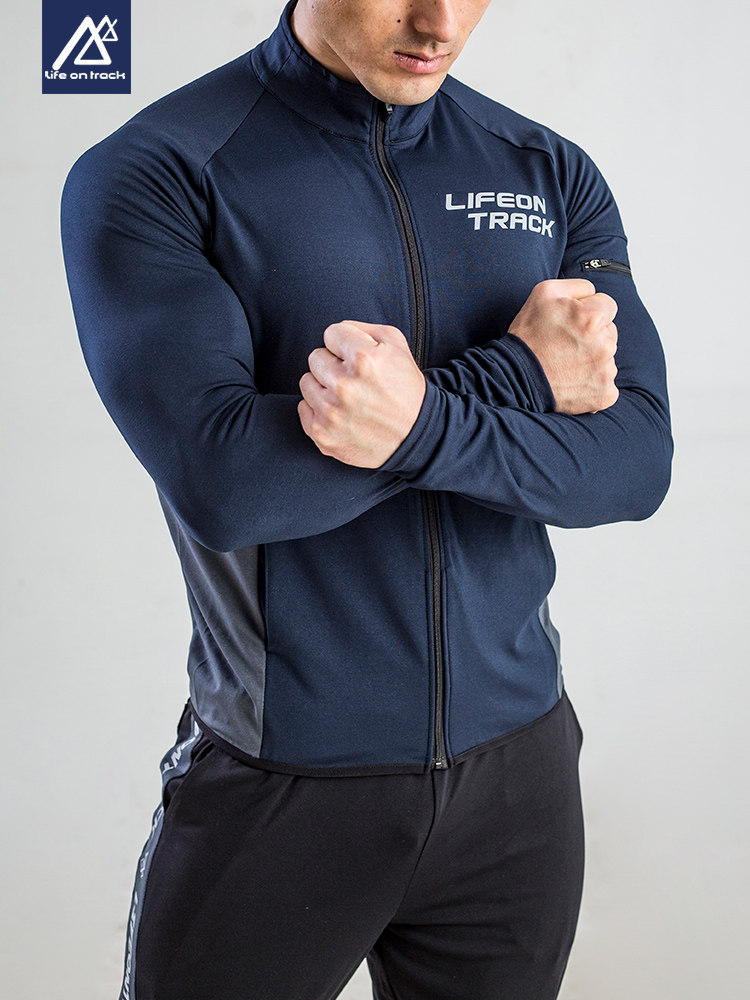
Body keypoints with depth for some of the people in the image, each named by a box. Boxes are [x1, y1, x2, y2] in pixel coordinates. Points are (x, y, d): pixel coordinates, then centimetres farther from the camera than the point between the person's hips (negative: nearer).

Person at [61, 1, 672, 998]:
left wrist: (429, 426, -26)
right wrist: (516, 374, -15)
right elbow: (220, 482, -22)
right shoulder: (151, 176, -9)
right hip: (277, 781, -3)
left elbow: (639, 461, -7)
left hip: (516, 765, 4)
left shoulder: (551, 175, 3)